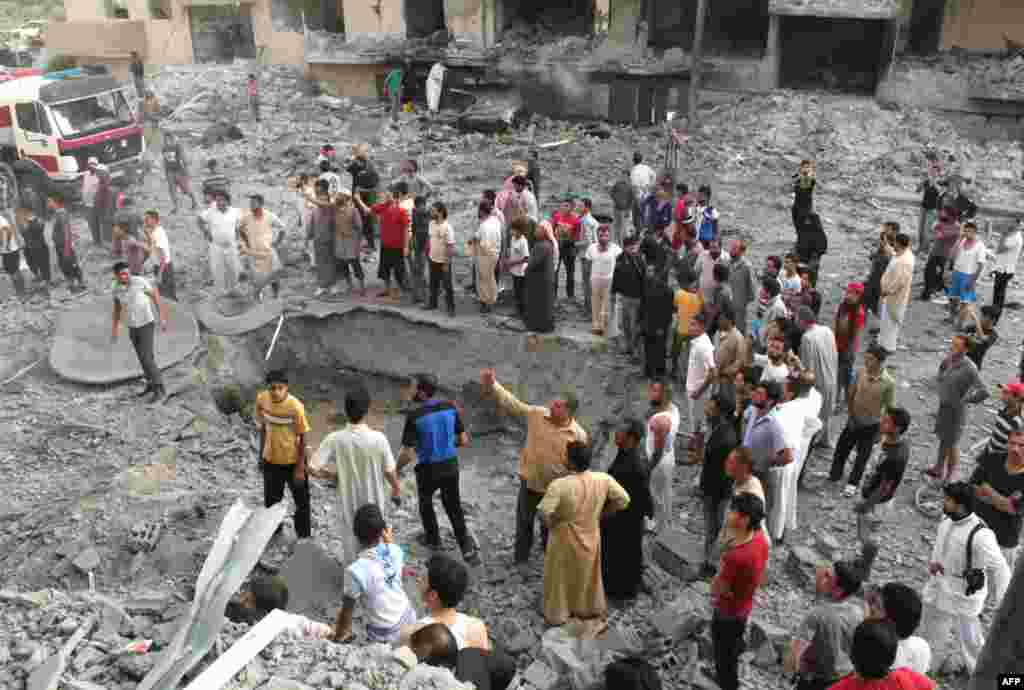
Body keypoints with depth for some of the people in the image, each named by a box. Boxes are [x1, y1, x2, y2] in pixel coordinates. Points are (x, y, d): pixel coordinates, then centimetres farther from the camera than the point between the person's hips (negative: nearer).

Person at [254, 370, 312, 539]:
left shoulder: (295, 406, -26)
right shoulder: (262, 399, -13)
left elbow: (302, 438, -17)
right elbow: (263, 427, 4)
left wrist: (300, 468, -14)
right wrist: (261, 455, 8)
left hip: (293, 461, -4)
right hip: (271, 460, 4)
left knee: (301, 501, 14)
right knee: (270, 501, 21)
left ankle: (304, 536, 34)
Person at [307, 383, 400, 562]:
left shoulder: (335, 439, -19)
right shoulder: (378, 439, -21)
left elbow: (313, 469, -18)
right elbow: (390, 472, -10)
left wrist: (336, 476, 0)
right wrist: (397, 490, 10)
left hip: (348, 504, 0)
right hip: (373, 504, 0)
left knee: (351, 550, 19)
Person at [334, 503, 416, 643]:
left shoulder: (356, 571, -28)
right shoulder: (396, 551, -13)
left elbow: (347, 609, -14)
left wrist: (339, 635, 3)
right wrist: (389, 541, 16)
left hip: (386, 636, -5)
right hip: (409, 620, 5)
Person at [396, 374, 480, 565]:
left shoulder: (414, 416, -22)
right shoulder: (450, 407, -8)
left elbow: (407, 454, -19)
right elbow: (464, 441, 0)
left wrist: (397, 468, 1)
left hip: (428, 470, -3)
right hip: (451, 466, 3)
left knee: (426, 501, 27)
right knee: (454, 508, 16)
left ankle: (433, 538, 45)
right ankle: (468, 550, 8)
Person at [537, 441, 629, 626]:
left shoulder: (560, 485, -32)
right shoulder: (603, 480, -18)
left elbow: (544, 512, -36)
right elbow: (623, 500, -9)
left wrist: (550, 523, -14)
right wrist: (601, 514, 2)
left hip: (564, 540, -4)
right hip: (590, 537, 4)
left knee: (560, 577, 21)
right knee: (588, 574, 28)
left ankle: (557, 614, 39)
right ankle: (590, 608, 48)